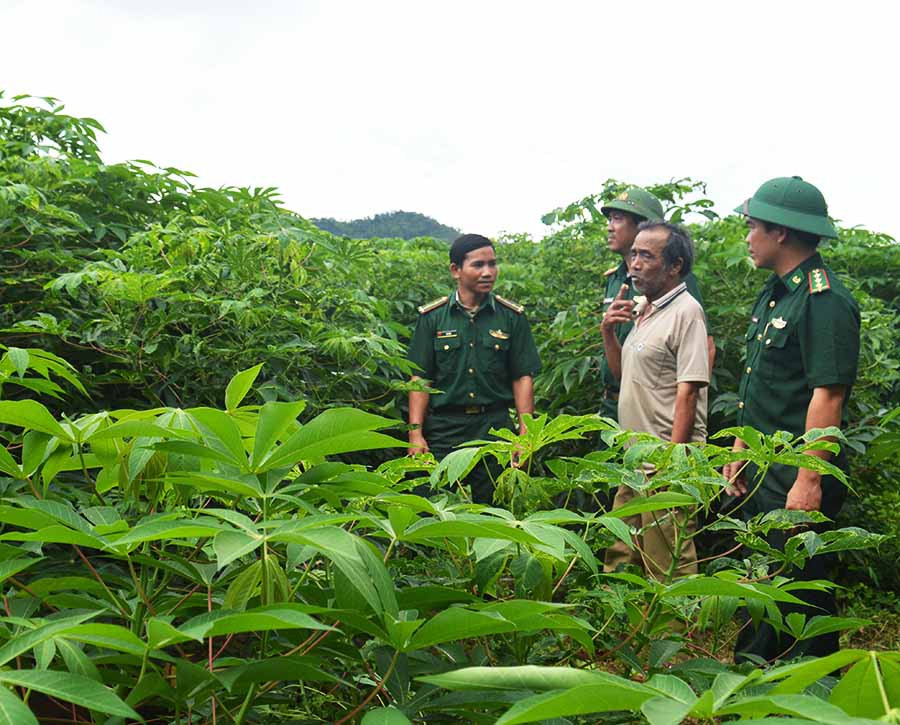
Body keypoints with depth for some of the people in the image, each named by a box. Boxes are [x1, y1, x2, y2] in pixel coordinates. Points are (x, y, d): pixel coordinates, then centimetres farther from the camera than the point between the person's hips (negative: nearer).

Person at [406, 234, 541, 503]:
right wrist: (415, 433, -5)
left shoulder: (512, 316, 5)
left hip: (496, 428, 0)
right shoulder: (432, 317, 4)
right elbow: (420, 379, 3)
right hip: (444, 429, 0)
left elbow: (523, 377, 4)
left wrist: (525, 433, -4)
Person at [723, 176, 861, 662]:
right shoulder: (774, 293, 13)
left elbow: (828, 395, -22)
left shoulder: (825, 301, -17)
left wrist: (809, 481, -25)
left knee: (800, 590, 1)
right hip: (763, 473, 10)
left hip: (798, 479, -10)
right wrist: (740, 452, 19)